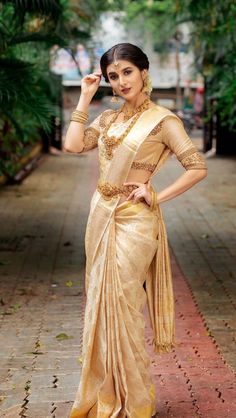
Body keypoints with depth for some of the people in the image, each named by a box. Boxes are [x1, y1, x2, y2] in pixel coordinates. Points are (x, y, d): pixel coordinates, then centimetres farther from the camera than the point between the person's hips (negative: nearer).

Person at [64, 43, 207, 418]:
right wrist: (84, 98, 1)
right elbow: (73, 145, -3)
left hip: (133, 220, -7)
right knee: (101, 304, 12)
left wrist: (156, 196, -14)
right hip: (101, 214, 7)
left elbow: (198, 168, -13)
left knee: (121, 306, -2)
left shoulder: (162, 120, -8)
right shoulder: (108, 118, 11)